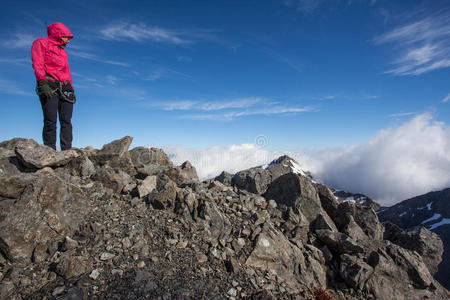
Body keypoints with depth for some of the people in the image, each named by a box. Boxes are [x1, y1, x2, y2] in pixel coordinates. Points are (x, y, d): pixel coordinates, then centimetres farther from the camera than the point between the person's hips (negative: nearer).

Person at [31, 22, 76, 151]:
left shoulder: (63, 52, 29)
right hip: (49, 86, -5)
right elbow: (37, 64, -2)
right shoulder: (41, 43, 12)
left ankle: (67, 151, -12)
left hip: (65, 88, 5)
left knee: (66, 121, -8)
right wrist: (42, 82, -17)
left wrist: (71, 90, 13)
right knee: (50, 121, -14)